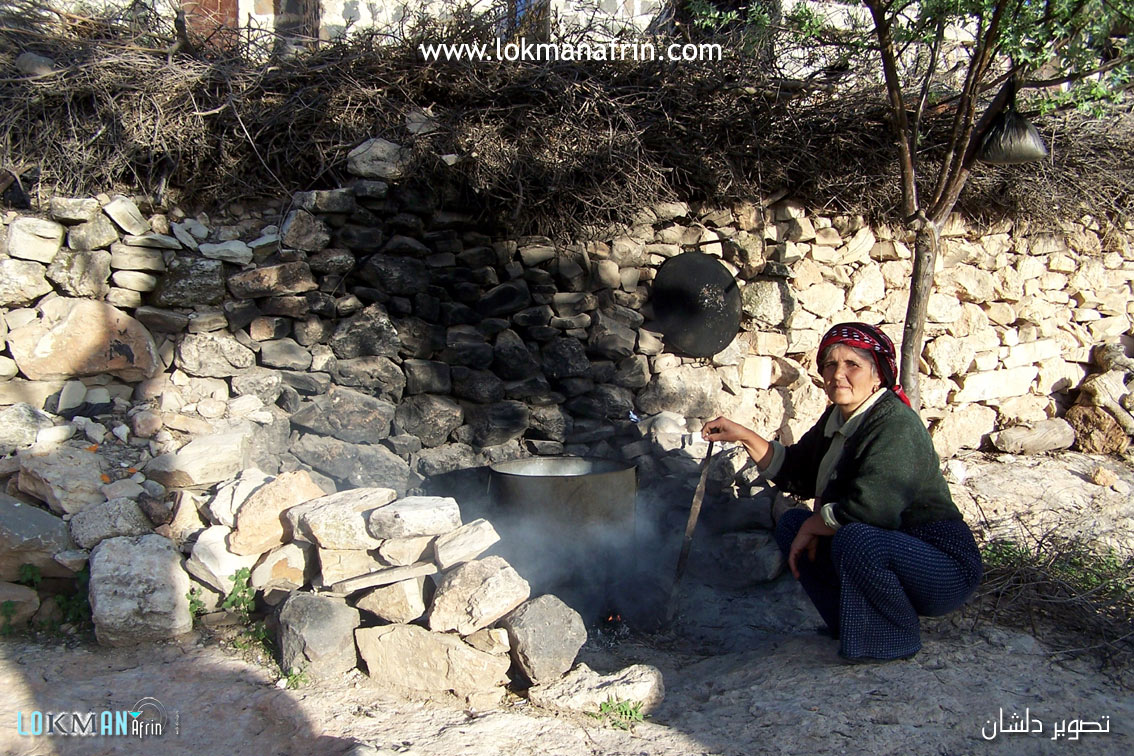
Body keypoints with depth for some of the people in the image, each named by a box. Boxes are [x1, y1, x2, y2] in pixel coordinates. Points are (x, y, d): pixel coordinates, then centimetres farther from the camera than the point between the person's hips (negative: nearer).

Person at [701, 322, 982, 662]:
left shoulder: (897, 427, -23)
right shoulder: (838, 418, 5)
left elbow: (868, 509, -33)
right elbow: (796, 471, 16)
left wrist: (814, 525, -15)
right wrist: (744, 436, 5)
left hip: (945, 568, -9)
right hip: (883, 553, 9)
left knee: (855, 539, -35)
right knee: (792, 524, 6)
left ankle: (897, 640, -8)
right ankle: (854, 627, 10)